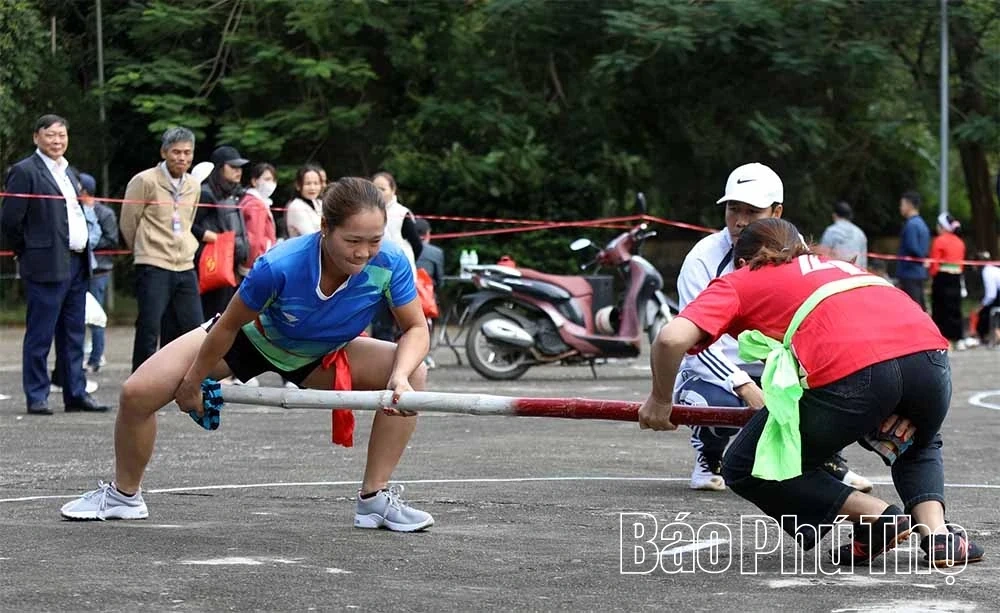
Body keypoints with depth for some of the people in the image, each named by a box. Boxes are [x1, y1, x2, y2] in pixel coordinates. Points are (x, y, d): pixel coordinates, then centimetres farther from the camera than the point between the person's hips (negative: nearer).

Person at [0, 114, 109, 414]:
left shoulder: (69, 172, 19)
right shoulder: (24, 172, -7)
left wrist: (85, 253, 14)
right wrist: (27, 253, -3)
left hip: (77, 264, 8)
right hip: (47, 265, -8)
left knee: (73, 336, 10)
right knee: (39, 336, -3)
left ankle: (76, 394, 15)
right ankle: (36, 398, 2)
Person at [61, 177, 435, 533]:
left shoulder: (390, 264, -35)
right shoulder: (279, 266, -41)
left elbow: (416, 328, -20)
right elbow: (229, 325, -23)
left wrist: (401, 377, -40)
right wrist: (193, 382, -10)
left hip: (317, 358, 2)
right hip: (252, 339, -2)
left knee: (413, 374, -22)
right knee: (137, 394, -11)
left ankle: (374, 498, -10)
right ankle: (124, 495, 18)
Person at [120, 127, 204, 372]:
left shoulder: (193, 186, 12)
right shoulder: (145, 181, -6)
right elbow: (127, 223, 0)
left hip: (185, 269, 6)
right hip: (153, 268, -6)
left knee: (194, 330, 4)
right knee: (149, 332, -6)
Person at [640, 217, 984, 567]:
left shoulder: (739, 280, 23)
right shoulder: (839, 265, 37)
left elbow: (672, 338, 6)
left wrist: (660, 400, 21)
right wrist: (907, 409, 25)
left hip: (850, 373, -5)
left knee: (745, 472, 16)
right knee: (919, 445, 38)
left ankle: (876, 516, 7)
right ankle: (937, 534, 13)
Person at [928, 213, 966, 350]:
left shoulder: (939, 241, -10)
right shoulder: (960, 242, 10)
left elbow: (934, 264, -11)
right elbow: (961, 263, 12)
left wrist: (932, 276, 3)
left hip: (942, 278, -6)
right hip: (956, 278, 6)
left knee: (941, 308, 0)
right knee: (955, 308, 11)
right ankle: (959, 340, 11)